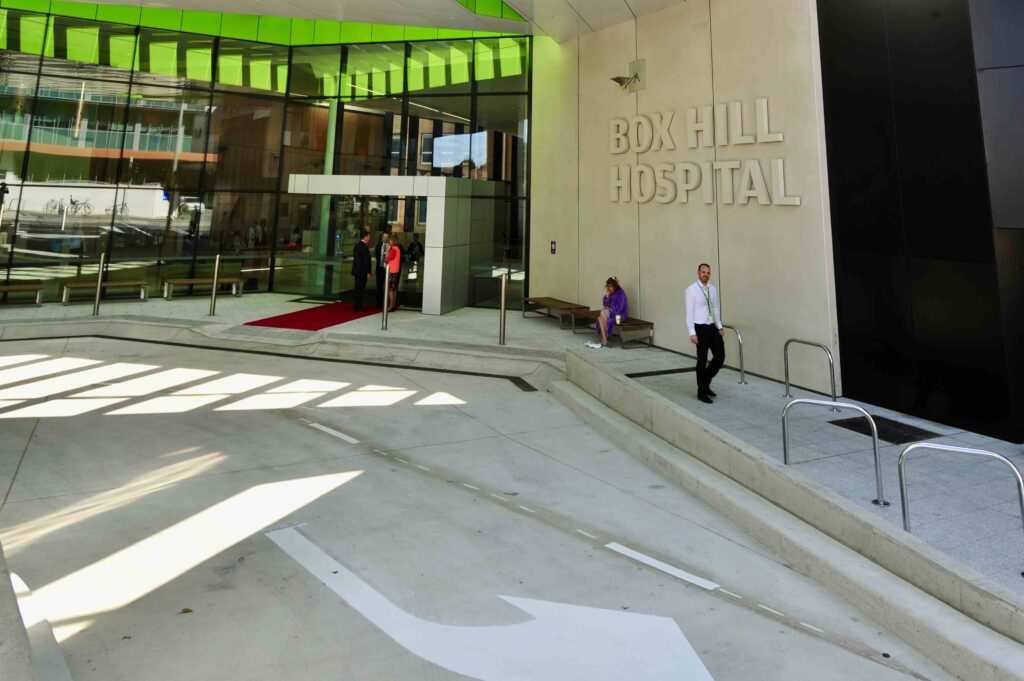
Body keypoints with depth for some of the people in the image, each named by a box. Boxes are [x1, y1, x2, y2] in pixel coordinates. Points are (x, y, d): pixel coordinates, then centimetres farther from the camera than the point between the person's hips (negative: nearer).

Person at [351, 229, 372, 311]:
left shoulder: (357, 245, 11)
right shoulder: (364, 246, -16)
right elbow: (366, 260, -18)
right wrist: (368, 272, -14)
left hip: (357, 270, 9)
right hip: (362, 271, -9)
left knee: (358, 288, 16)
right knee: (360, 289, -3)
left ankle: (357, 305, 22)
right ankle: (357, 307, 0)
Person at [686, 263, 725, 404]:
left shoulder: (712, 289, 9)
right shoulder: (691, 290, -9)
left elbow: (716, 308, 15)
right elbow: (689, 312, -11)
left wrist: (720, 326, 8)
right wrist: (692, 333, -16)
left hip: (713, 327, 6)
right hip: (701, 328, -6)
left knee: (720, 357, 3)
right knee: (702, 361, 2)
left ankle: (706, 383, 25)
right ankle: (701, 392, 15)